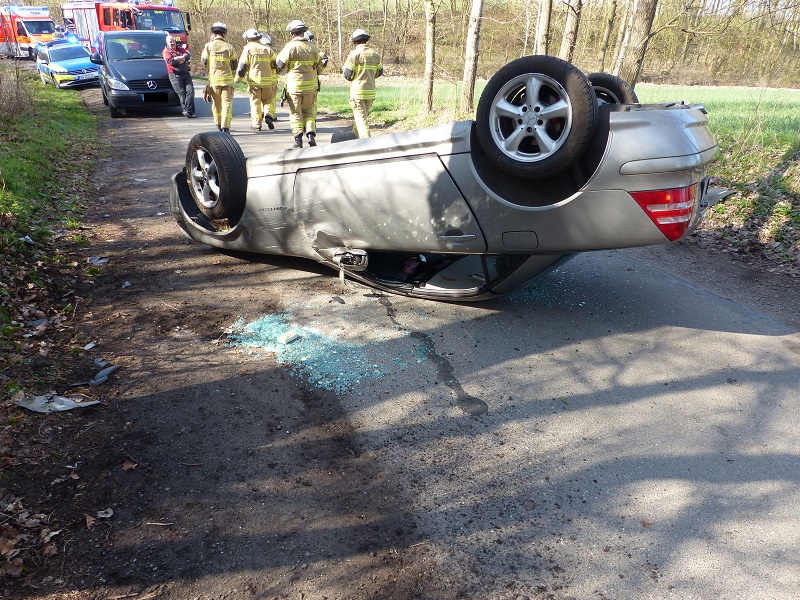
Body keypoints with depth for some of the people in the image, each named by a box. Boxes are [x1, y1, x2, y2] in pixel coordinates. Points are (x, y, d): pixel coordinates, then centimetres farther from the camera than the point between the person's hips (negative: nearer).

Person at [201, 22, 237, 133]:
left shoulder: (209, 46, -1)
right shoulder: (229, 47, -2)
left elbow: (204, 62, 3)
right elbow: (234, 66, 2)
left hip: (213, 78, 1)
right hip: (227, 78, -1)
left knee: (216, 103, 15)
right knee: (227, 103, -3)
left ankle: (219, 124, 25)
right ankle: (225, 126, -14)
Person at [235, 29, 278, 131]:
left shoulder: (248, 49, -2)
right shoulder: (267, 48, 7)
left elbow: (242, 66, -4)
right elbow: (275, 64, 11)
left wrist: (237, 78, 9)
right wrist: (275, 79, 24)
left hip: (254, 80, -2)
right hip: (268, 80, 2)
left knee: (255, 102, 5)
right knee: (268, 99, 15)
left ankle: (256, 124, 3)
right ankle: (268, 114, -12)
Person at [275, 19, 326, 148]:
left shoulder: (290, 47, -8)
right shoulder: (313, 48, 3)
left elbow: (280, 64, -4)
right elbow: (321, 66, 12)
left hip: (294, 85, -3)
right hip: (310, 85, 3)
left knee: (295, 112, 5)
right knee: (309, 111, 15)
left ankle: (298, 139, -1)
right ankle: (311, 133, -2)